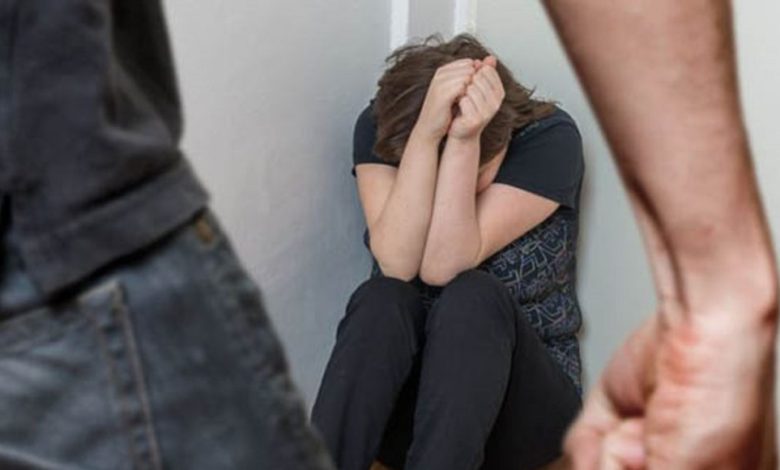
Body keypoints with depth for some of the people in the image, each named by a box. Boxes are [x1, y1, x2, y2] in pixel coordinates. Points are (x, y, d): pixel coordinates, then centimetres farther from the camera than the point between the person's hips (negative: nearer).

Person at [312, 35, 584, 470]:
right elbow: (397, 263, -26)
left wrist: (462, 139, -36)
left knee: (473, 298, -33)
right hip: (401, 396, 2)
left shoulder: (551, 138, -14)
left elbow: (445, 266, -25)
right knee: (383, 300, -31)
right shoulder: (379, 127, -8)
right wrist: (428, 132, -35)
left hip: (523, 392, -1)